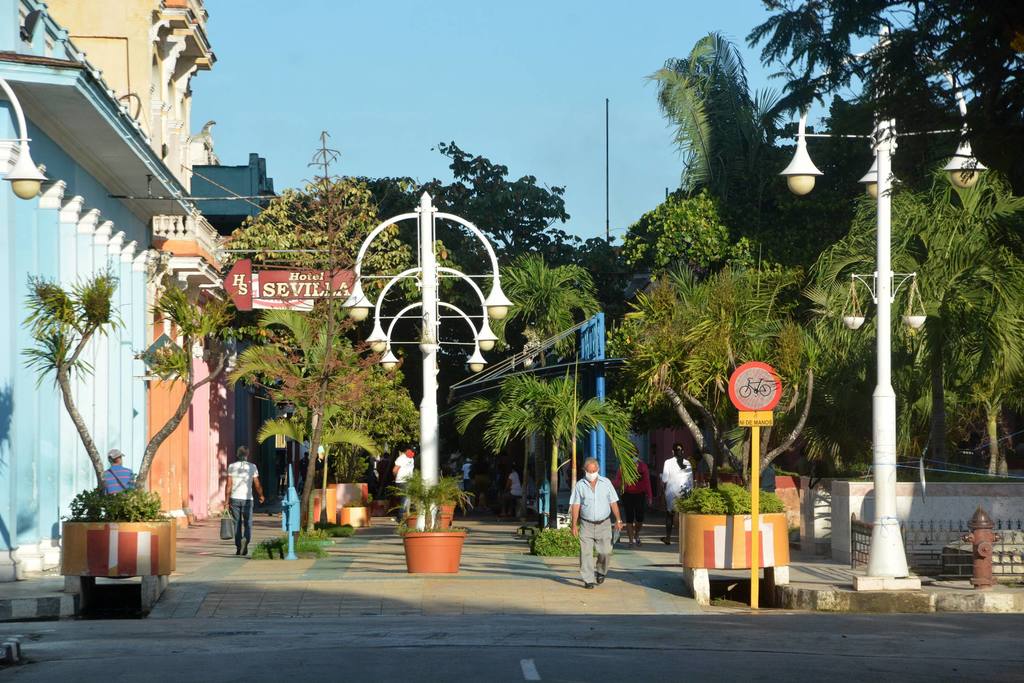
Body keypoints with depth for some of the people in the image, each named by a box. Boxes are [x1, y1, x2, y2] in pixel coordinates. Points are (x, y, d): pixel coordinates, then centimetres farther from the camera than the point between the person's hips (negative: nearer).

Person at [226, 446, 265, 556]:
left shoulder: (231, 467, 0)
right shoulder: (252, 467, -2)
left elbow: (229, 485, -3)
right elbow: (257, 485, 0)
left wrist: (228, 500, 0)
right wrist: (261, 496, 17)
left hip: (235, 498, 1)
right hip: (247, 498, -1)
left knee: (237, 524, 11)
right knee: (248, 524, 4)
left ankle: (238, 548, 11)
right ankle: (245, 540, -23)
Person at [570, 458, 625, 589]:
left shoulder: (606, 483, 6)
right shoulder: (580, 485, 3)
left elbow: (613, 502, 8)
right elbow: (575, 506, 1)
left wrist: (618, 519, -1)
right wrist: (574, 525, -5)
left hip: (603, 524, 1)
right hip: (586, 524, -1)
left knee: (605, 551, -4)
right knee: (586, 552, -8)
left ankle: (600, 572, 23)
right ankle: (588, 580, -3)